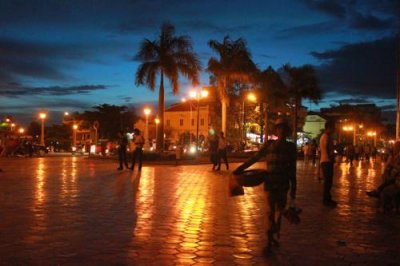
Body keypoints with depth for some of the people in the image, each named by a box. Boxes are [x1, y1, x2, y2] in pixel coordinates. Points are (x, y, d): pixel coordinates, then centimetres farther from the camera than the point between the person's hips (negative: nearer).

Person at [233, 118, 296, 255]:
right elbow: (254, 158, -2)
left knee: (279, 211, 10)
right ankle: (269, 242, 2)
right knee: (270, 211, -2)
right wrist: (240, 169, -9)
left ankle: (274, 236, 25)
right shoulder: (269, 144, -1)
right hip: (270, 183, -2)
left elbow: (292, 168, 5)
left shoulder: (291, 147, 3)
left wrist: (293, 188, 5)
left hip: (283, 184, 2)